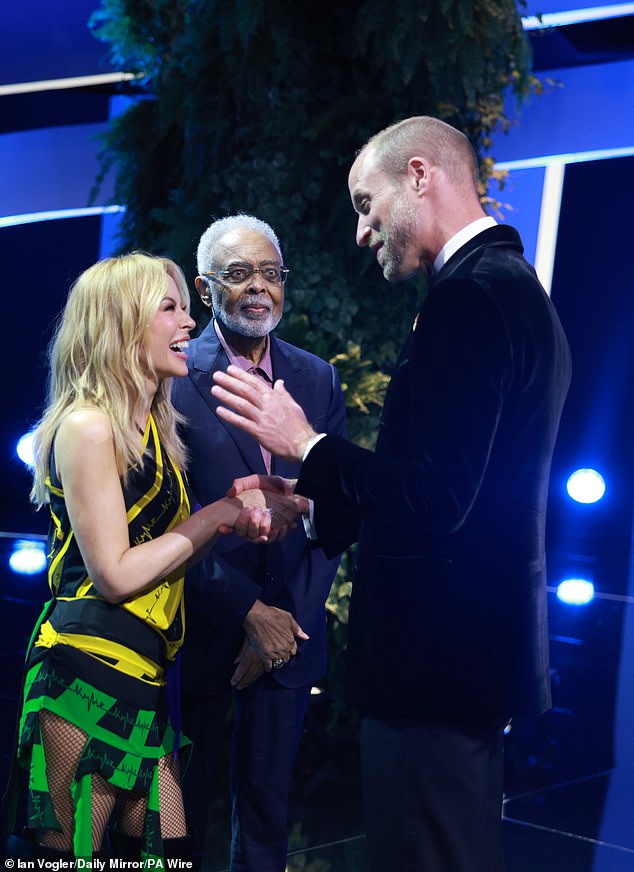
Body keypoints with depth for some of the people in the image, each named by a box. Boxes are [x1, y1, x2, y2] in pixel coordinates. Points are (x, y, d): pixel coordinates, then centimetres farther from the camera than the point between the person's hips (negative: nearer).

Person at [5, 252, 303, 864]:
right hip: (88, 670, -9)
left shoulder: (156, 429, 17)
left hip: (144, 676, 9)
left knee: (166, 850, 10)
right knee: (71, 854, 1)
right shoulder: (87, 425, -11)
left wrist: (244, 516, -1)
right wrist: (217, 515, -9)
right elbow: (115, 574, -16)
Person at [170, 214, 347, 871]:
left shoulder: (317, 380, 5)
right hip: (200, 631, -3)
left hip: (287, 635, 3)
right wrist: (249, 613, -14)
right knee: (182, 801, 11)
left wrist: (292, 618, -5)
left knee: (266, 803, 14)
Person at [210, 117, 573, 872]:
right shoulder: (516, 287, 14)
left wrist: (304, 443, -11)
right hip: (485, 645, 11)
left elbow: (436, 498, -24)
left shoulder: (470, 296, -18)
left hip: (436, 656, -11)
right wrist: (307, 501, 16)